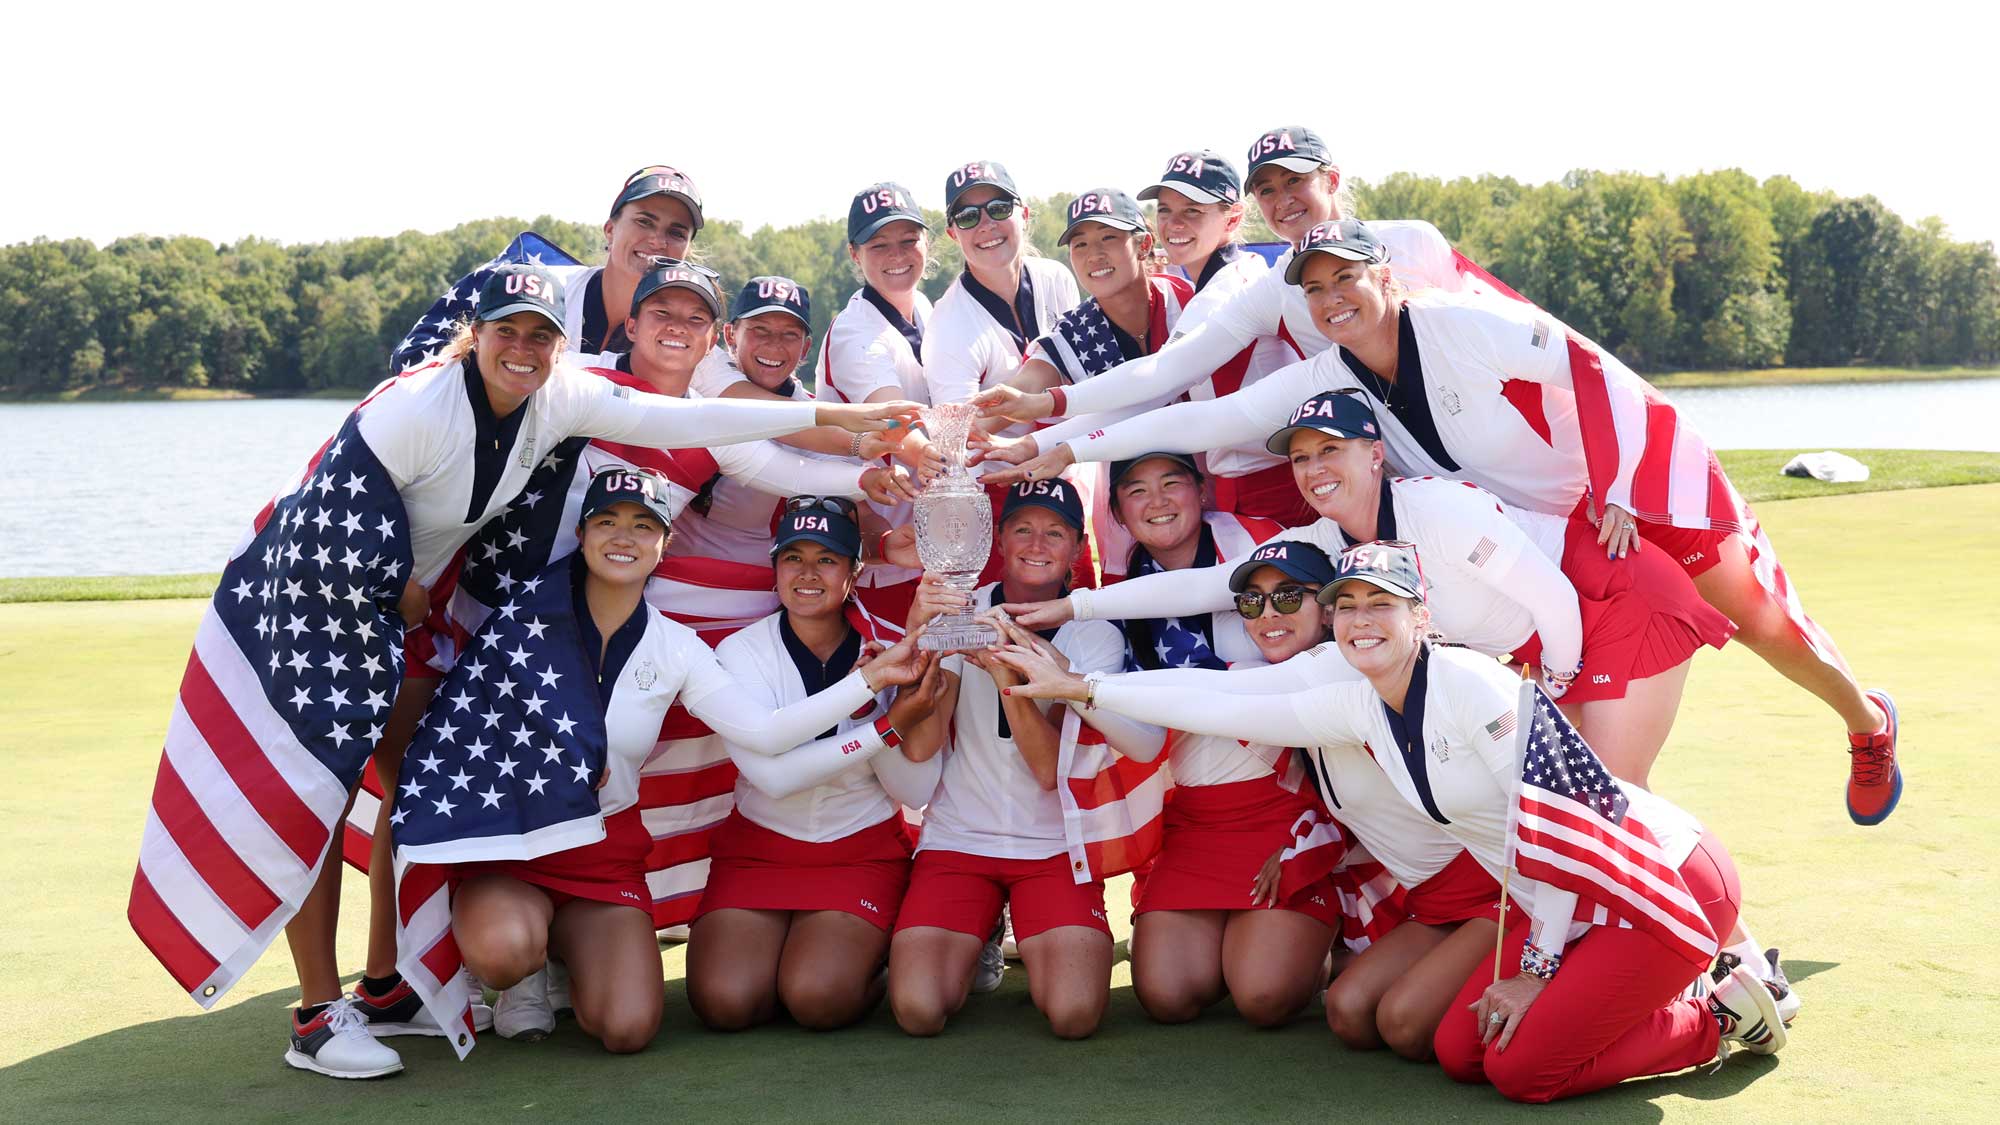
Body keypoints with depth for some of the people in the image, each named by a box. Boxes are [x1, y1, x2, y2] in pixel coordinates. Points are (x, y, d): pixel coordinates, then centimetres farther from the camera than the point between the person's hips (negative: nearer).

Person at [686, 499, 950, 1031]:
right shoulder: (741, 653, -9)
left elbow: (915, 793, -7)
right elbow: (772, 774, -23)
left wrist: (922, 709, -25)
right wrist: (889, 727, -28)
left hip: (862, 850, 0)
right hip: (758, 847, 1)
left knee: (818, 998, -24)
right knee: (724, 1000, -20)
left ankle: (870, 956, 10)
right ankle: (775, 950, 13)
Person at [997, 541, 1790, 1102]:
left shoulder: (1467, 684, -21)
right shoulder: (1360, 709, 1)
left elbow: (1555, 820, -22)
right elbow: (1225, 711, 4)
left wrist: (1536, 969, -15)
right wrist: (1078, 688, 3)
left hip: (1659, 881, -8)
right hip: (1560, 904, 8)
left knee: (1521, 1068, -11)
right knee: (1459, 1054, 2)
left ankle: (1719, 1015, 8)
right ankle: (1647, 994, 17)